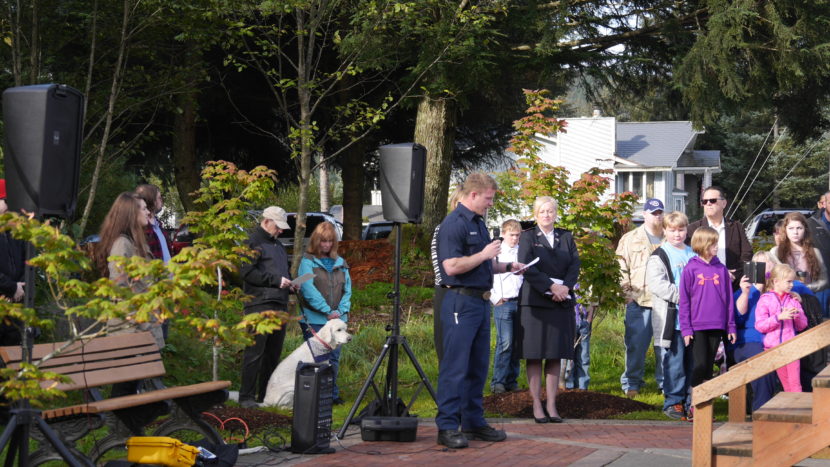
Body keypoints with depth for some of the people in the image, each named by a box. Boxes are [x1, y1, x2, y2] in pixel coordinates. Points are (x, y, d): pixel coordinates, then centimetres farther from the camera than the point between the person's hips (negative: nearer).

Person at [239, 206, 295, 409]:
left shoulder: (277, 244, 24)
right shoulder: (253, 242, -4)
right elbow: (247, 272, -14)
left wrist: (289, 282, 12)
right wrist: (275, 280, -16)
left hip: (279, 304, 9)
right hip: (260, 303, -9)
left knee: (273, 352, 11)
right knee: (255, 352, -10)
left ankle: (266, 394, 17)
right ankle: (247, 396, -7)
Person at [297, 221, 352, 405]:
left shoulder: (340, 263, 12)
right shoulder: (308, 262, -3)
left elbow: (347, 289, 11)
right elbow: (308, 289, -12)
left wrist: (341, 310, -6)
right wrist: (327, 310, -15)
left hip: (337, 319, 5)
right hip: (314, 319, -5)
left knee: (333, 358, 8)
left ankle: (332, 394, 16)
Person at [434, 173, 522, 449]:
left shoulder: (479, 223, 17)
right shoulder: (454, 224, -13)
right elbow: (452, 266, -21)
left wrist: (507, 267, 14)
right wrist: (485, 255, -15)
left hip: (480, 301, 10)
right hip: (460, 302, -10)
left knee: (478, 367, 13)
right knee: (455, 367, -8)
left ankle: (473, 422, 20)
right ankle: (447, 427, -7)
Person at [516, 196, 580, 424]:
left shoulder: (566, 238, 14)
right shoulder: (527, 238, 4)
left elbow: (575, 265, 4)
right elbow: (527, 267, -9)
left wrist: (565, 287, -14)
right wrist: (551, 287, -17)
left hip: (561, 303, 3)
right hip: (534, 302, -3)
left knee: (555, 356, 3)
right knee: (534, 357, -2)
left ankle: (551, 405, 6)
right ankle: (537, 405, 0)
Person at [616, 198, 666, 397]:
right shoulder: (630, 239, 9)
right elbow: (621, 269, 7)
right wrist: (627, 293, -3)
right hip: (639, 301, -2)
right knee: (636, 345, -2)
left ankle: (666, 382, 12)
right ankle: (632, 383, 7)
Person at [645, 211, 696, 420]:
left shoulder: (693, 254, 18)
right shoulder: (658, 257, 0)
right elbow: (657, 284, -13)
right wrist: (681, 295, -19)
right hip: (672, 318, -5)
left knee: (693, 360, 7)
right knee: (675, 360, -5)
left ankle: (691, 401, 15)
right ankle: (672, 402, 2)